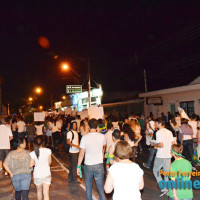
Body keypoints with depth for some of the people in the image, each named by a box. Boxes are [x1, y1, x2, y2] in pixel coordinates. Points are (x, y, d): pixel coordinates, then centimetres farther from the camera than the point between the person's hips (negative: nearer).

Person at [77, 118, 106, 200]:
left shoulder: (85, 137, -11)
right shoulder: (101, 136, -5)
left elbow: (81, 154, -8)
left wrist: (78, 166, 2)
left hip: (88, 165, -1)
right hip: (99, 165, 1)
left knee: (88, 186, 18)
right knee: (101, 187, 7)